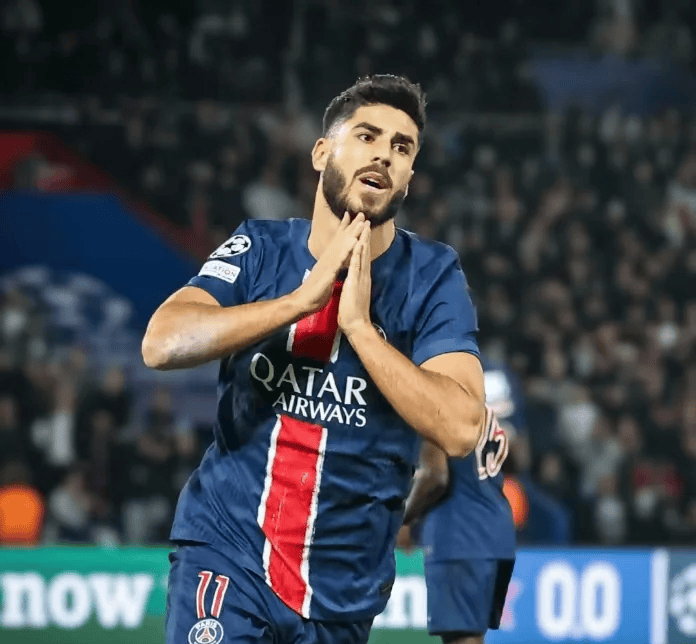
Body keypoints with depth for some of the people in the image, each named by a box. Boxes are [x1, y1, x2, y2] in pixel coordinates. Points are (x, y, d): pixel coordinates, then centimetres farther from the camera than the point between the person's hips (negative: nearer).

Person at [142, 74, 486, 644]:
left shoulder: (433, 276, -2)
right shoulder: (261, 249, 2)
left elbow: (460, 428, -16)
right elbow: (162, 344, -15)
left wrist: (357, 324, -19)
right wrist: (302, 298, -19)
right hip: (226, 552, -1)